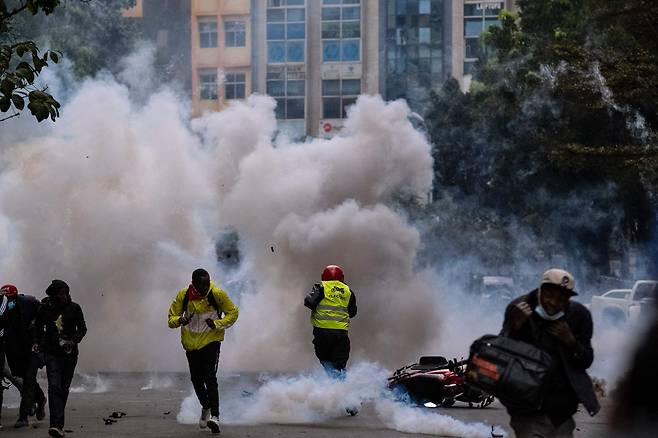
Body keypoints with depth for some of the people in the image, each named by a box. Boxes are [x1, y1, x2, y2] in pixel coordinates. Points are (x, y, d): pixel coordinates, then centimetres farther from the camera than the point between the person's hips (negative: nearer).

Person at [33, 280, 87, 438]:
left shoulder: (74, 308, -3)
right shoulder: (46, 308, -2)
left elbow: (82, 328, 3)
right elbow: (38, 326, 15)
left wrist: (73, 341, -14)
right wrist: (37, 342, 1)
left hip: (69, 353, 1)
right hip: (52, 353, -1)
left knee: (64, 388, 10)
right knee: (54, 386, -16)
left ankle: (57, 423, 26)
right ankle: (56, 424, -26)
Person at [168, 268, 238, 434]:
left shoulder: (217, 294, -17)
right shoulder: (183, 296, -13)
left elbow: (233, 313, -4)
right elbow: (171, 318, -4)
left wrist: (217, 324, -20)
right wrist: (180, 320, -28)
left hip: (211, 341, -3)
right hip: (191, 342, 3)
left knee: (209, 377, -19)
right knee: (196, 379, 14)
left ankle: (214, 416, -23)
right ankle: (206, 407, 42)